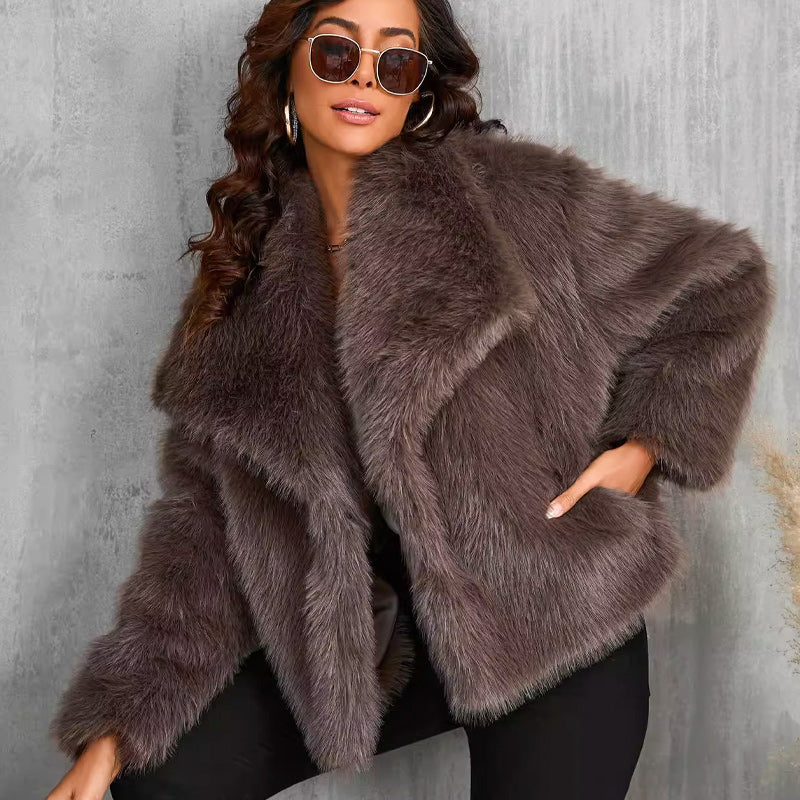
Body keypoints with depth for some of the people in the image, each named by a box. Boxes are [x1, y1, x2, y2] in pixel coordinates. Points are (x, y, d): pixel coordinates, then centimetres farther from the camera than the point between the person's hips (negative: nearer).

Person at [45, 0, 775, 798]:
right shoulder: (246, 284, 2)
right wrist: (115, 727, -5)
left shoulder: (507, 192, -9)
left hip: (554, 631, -3)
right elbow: (202, 516, 1)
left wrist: (645, 443, -7)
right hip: (386, 637, 4)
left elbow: (721, 280, 1)